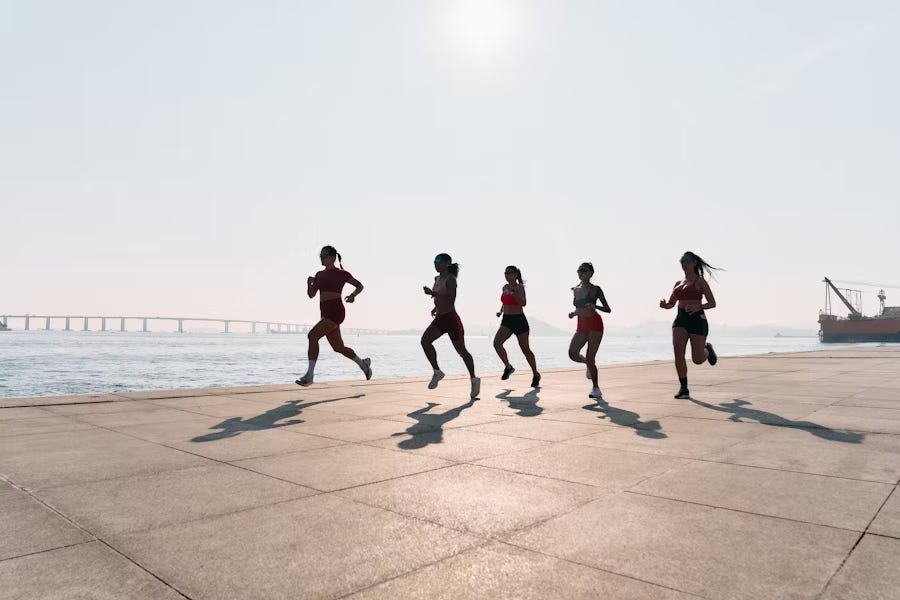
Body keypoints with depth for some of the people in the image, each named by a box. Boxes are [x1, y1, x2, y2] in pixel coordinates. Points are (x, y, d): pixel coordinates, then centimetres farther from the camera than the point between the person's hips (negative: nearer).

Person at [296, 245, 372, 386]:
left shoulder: (341, 273, 1)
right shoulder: (319, 274, 18)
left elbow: (360, 286, 10)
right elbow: (311, 294, 15)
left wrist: (353, 295, -10)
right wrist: (309, 283, -5)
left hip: (336, 312, -8)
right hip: (326, 314, 8)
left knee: (312, 335, -24)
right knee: (339, 348, 15)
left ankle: (309, 376, -25)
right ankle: (363, 363, 38)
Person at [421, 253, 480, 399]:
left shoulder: (451, 279, -15)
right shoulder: (437, 279, 10)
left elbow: (451, 300, -26)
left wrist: (433, 294, -29)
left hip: (451, 318, -8)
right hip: (440, 318, 8)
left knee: (461, 350, 1)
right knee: (425, 341, -10)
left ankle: (474, 379, 16)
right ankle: (437, 372, 2)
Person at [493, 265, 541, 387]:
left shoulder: (519, 287, -10)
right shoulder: (504, 288, 10)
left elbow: (523, 303, -25)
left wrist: (513, 291, -31)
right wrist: (501, 311, 12)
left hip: (519, 320, -6)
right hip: (506, 321, 6)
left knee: (525, 349, 4)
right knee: (497, 343, -17)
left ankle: (536, 375, 22)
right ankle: (508, 367, 5)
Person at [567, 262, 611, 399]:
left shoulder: (595, 289, -4)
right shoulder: (576, 290, 12)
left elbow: (608, 309, -4)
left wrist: (595, 306, -22)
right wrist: (574, 313, 5)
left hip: (594, 324, -5)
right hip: (581, 326, 5)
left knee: (590, 358, -10)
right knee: (573, 354, -13)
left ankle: (596, 389, 5)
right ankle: (589, 364, 21)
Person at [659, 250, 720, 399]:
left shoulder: (701, 281, -1)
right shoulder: (678, 284, 16)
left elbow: (713, 303, -3)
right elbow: (670, 304, 21)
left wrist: (698, 307, -23)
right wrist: (663, 305, -3)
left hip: (697, 320, -4)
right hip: (680, 321, 4)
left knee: (697, 359, 1)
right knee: (678, 353, -17)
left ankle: (707, 349, 38)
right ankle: (684, 389, -8)